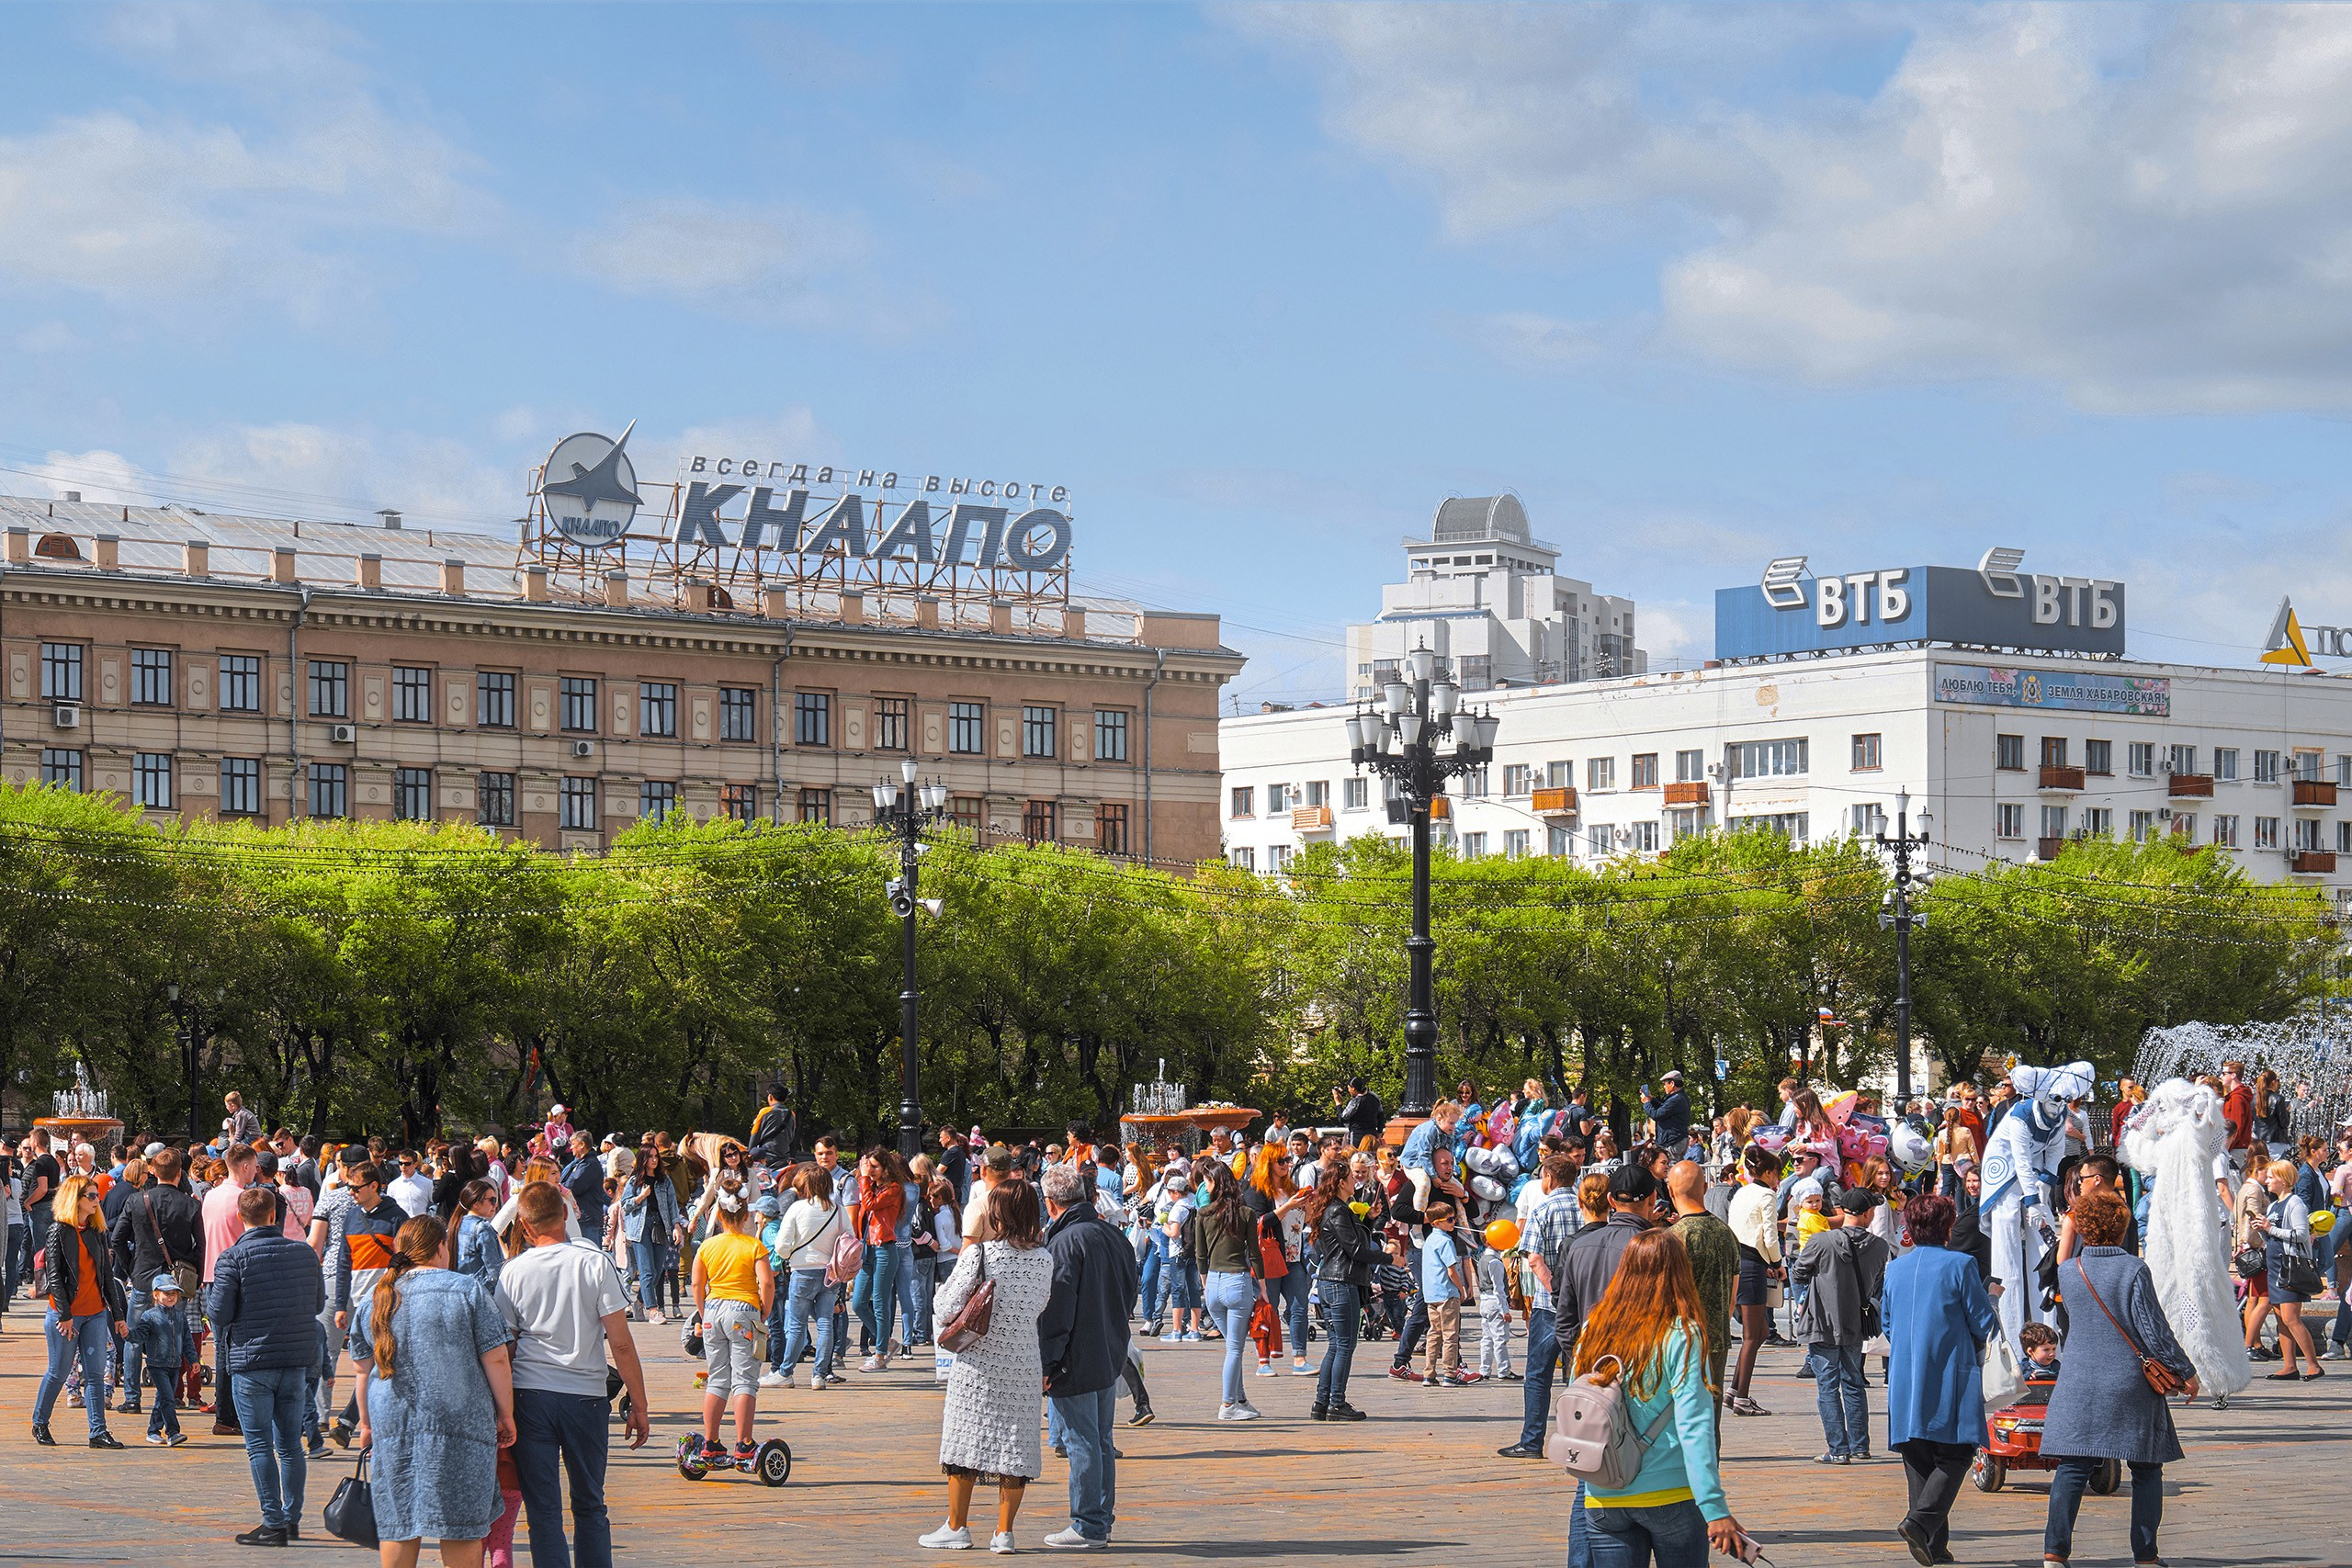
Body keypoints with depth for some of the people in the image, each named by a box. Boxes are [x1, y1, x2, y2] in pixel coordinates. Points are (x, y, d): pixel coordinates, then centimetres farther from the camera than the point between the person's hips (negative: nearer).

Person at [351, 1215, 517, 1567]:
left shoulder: (374, 1300, 9)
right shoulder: (467, 1290, -3)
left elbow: (361, 1369, 14)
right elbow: (496, 1359, -5)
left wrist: (367, 1423, 25)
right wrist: (505, 1415, 4)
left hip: (392, 1424, 4)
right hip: (459, 1420, -3)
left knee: (397, 1524, 9)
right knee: (461, 1525, 1)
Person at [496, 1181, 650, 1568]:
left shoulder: (514, 1271, -1)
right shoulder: (595, 1264, -4)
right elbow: (621, 1344, -5)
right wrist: (639, 1407, 2)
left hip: (529, 1395, 0)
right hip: (586, 1395, 0)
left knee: (543, 1508, 5)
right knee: (590, 1507, 13)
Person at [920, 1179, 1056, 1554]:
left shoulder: (978, 1254, -13)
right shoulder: (1044, 1259, -2)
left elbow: (948, 1311, -10)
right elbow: (1042, 1307, 9)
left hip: (979, 1361, -3)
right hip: (1024, 1364, 3)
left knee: (965, 1439, 8)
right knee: (1015, 1443, 7)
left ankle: (957, 1527, 13)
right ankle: (1004, 1532, 8)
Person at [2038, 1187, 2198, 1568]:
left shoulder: (2067, 1272, 1)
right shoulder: (2134, 1269, -10)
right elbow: (2155, 1331, -9)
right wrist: (2186, 1372, 2)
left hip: (2078, 1385, 3)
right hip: (2132, 1384, -3)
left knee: (2072, 1468, 2)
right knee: (2146, 1469, 9)